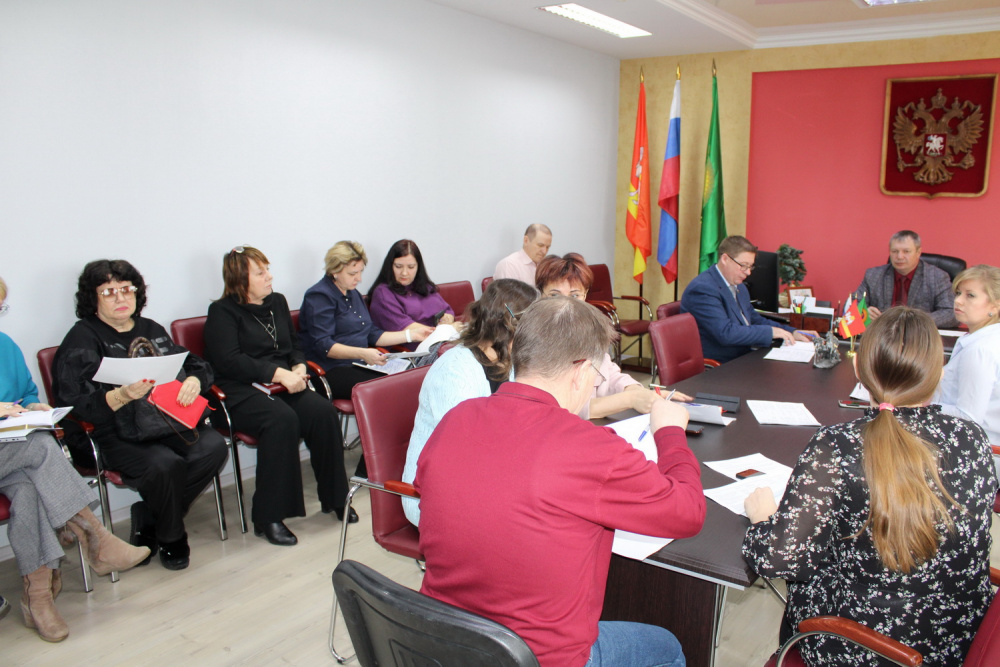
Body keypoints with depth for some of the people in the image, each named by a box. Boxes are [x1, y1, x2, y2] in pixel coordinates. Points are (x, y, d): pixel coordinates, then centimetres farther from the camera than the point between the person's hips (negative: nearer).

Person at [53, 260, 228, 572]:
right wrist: (123, 395, -29)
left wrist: (194, 381, -6)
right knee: (165, 464, -32)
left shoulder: (150, 330, 18)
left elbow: (195, 365, 19)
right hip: (116, 437, -5)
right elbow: (75, 404, -10)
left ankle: (148, 518, -3)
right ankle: (170, 538, -1)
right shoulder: (81, 339, 1)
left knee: (213, 447, -22)